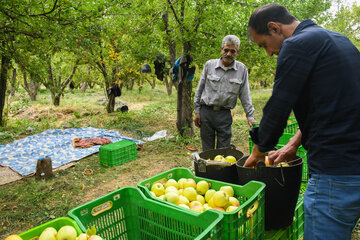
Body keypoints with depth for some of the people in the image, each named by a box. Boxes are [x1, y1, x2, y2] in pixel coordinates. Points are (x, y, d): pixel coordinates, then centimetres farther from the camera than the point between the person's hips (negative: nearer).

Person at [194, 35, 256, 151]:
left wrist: (250, 116, 1)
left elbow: (245, 96, 5)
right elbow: (200, 89, 7)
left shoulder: (242, 69, 2)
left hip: (224, 114, 0)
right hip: (206, 112, 0)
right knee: (207, 150, 8)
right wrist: (197, 111, 4)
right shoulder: (209, 64, 1)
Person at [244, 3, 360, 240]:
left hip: (336, 173, -10)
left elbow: (277, 108, -11)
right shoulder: (336, 39, 18)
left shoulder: (297, 45, -12)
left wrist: (258, 151, 6)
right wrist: (295, 143, 21)